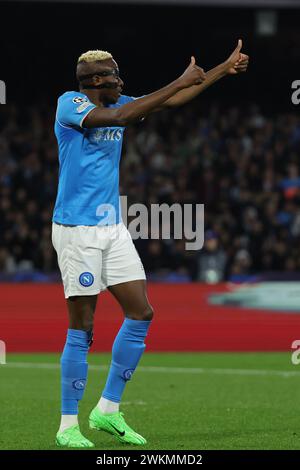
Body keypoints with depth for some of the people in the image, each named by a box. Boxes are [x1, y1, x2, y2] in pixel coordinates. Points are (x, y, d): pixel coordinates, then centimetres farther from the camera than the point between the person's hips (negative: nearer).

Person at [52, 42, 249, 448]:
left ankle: (108, 410, 12)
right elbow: (119, 117, -26)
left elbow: (172, 100, 17)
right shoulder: (69, 104, -11)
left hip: (113, 228, 8)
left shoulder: (116, 105, 11)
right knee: (82, 330, -6)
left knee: (141, 314, 3)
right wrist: (181, 80, -24)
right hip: (77, 231, -8)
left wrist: (225, 68, 16)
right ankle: (68, 425, 2)